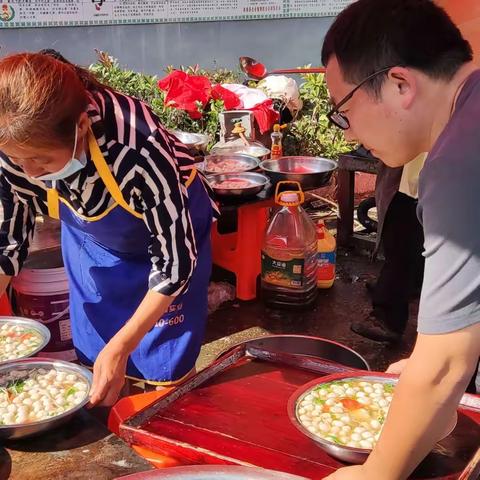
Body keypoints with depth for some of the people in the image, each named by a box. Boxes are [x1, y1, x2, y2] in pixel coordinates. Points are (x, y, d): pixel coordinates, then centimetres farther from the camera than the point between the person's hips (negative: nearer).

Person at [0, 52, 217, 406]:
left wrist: (119, 349, -28)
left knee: (166, 374, 1)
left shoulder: (136, 146, -40)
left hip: (173, 231, -3)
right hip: (92, 241, 4)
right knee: (99, 382, 8)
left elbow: (175, 260, -28)